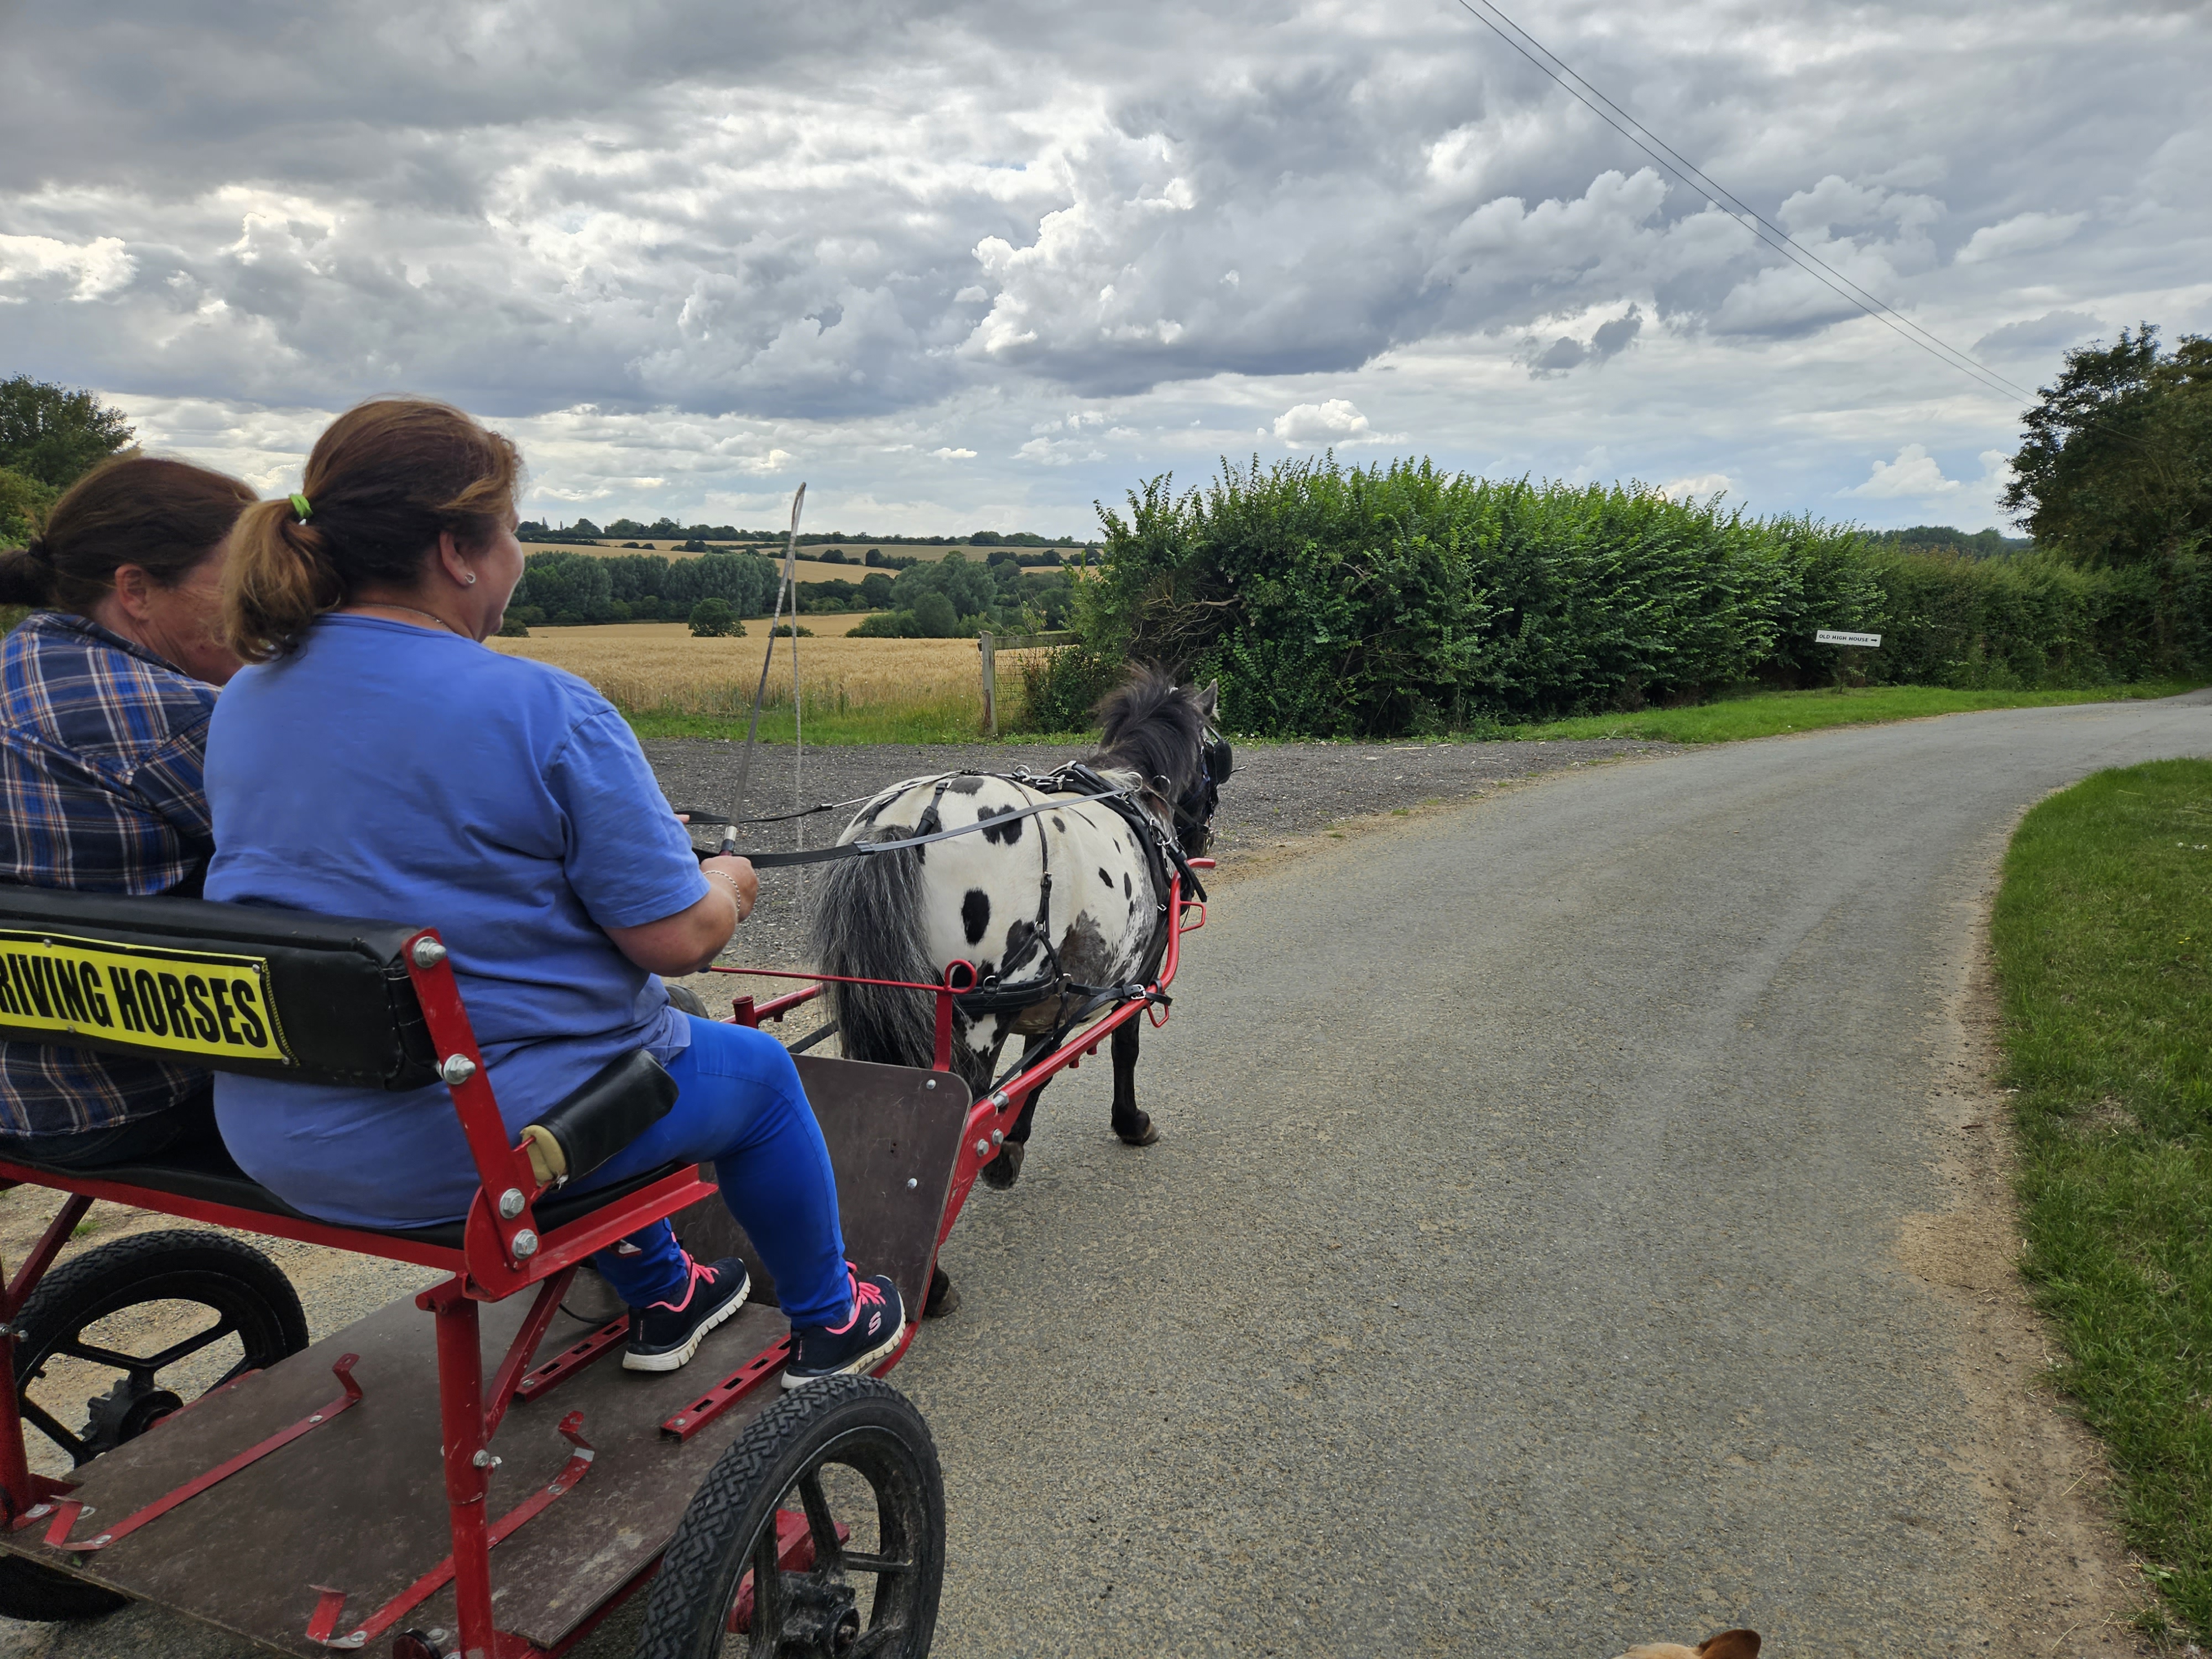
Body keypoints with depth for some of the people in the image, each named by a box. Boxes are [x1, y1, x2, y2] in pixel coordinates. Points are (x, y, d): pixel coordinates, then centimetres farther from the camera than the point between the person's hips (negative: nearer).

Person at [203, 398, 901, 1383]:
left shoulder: (243, 702, 3)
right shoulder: (543, 711, -20)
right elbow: (675, 939, -19)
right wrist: (726, 886, 4)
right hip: (491, 1139, -7)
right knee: (755, 1072, 20)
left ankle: (659, 1302, 47)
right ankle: (827, 1325, 37)